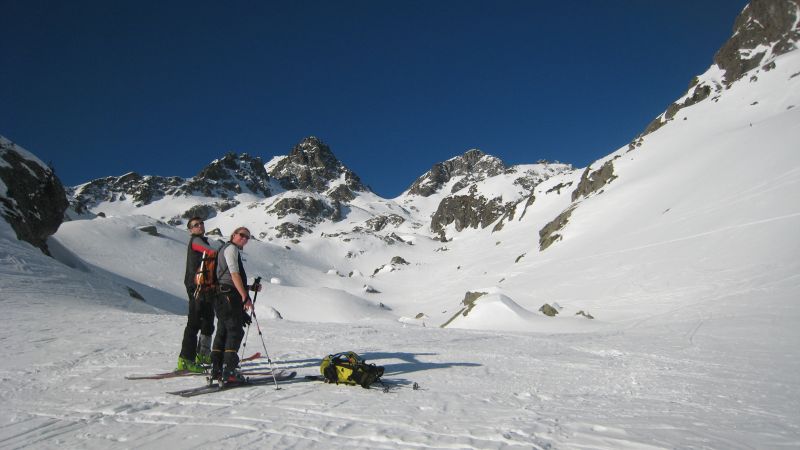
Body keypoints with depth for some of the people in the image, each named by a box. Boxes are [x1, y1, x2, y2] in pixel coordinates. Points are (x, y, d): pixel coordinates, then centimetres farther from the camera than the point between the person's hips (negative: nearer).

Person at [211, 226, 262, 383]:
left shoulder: (234, 250, 27)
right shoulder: (231, 248, -4)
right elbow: (234, 274, -17)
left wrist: (251, 287, 20)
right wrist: (245, 297, -22)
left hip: (222, 296, 10)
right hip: (229, 295, -10)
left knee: (223, 332, 11)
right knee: (235, 331, -11)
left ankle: (216, 370, 14)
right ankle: (228, 371, -13)